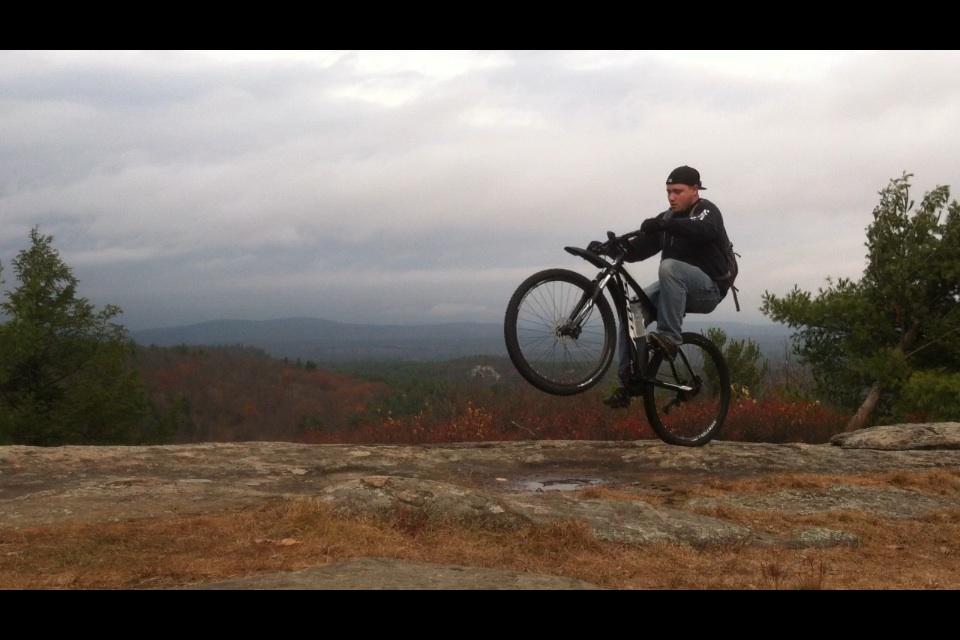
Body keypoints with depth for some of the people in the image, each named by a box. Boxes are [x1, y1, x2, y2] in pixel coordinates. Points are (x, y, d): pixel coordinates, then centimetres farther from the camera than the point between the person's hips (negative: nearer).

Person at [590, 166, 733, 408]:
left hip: (708, 289, -7)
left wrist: (663, 224, -46)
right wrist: (609, 247, -13)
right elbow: (640, 248, 5)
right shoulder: (667, 218, 15)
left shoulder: (706, 211, -6)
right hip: (676, 288, 7)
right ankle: (628, 382, -11)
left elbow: (703, 229, -32)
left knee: (669, 266, -35)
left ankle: (669, 336, -33)